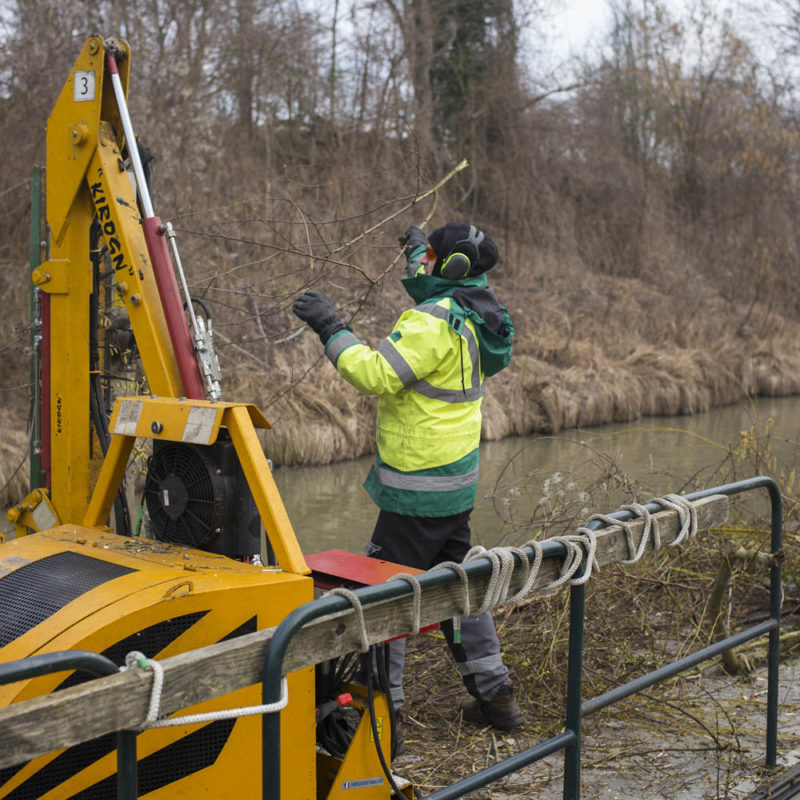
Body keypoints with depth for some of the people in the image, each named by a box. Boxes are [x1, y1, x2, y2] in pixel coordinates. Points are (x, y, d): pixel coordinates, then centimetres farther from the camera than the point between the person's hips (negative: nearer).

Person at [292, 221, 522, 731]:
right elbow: (439, 289, 34)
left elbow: (378, 375, -26)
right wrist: (418, 251, 46)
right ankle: (494, 694, 23)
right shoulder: (474, 316, 10)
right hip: (456, 483, 10)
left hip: (418, 488, -10)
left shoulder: (435, 322, -20)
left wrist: (332, 330, -18)